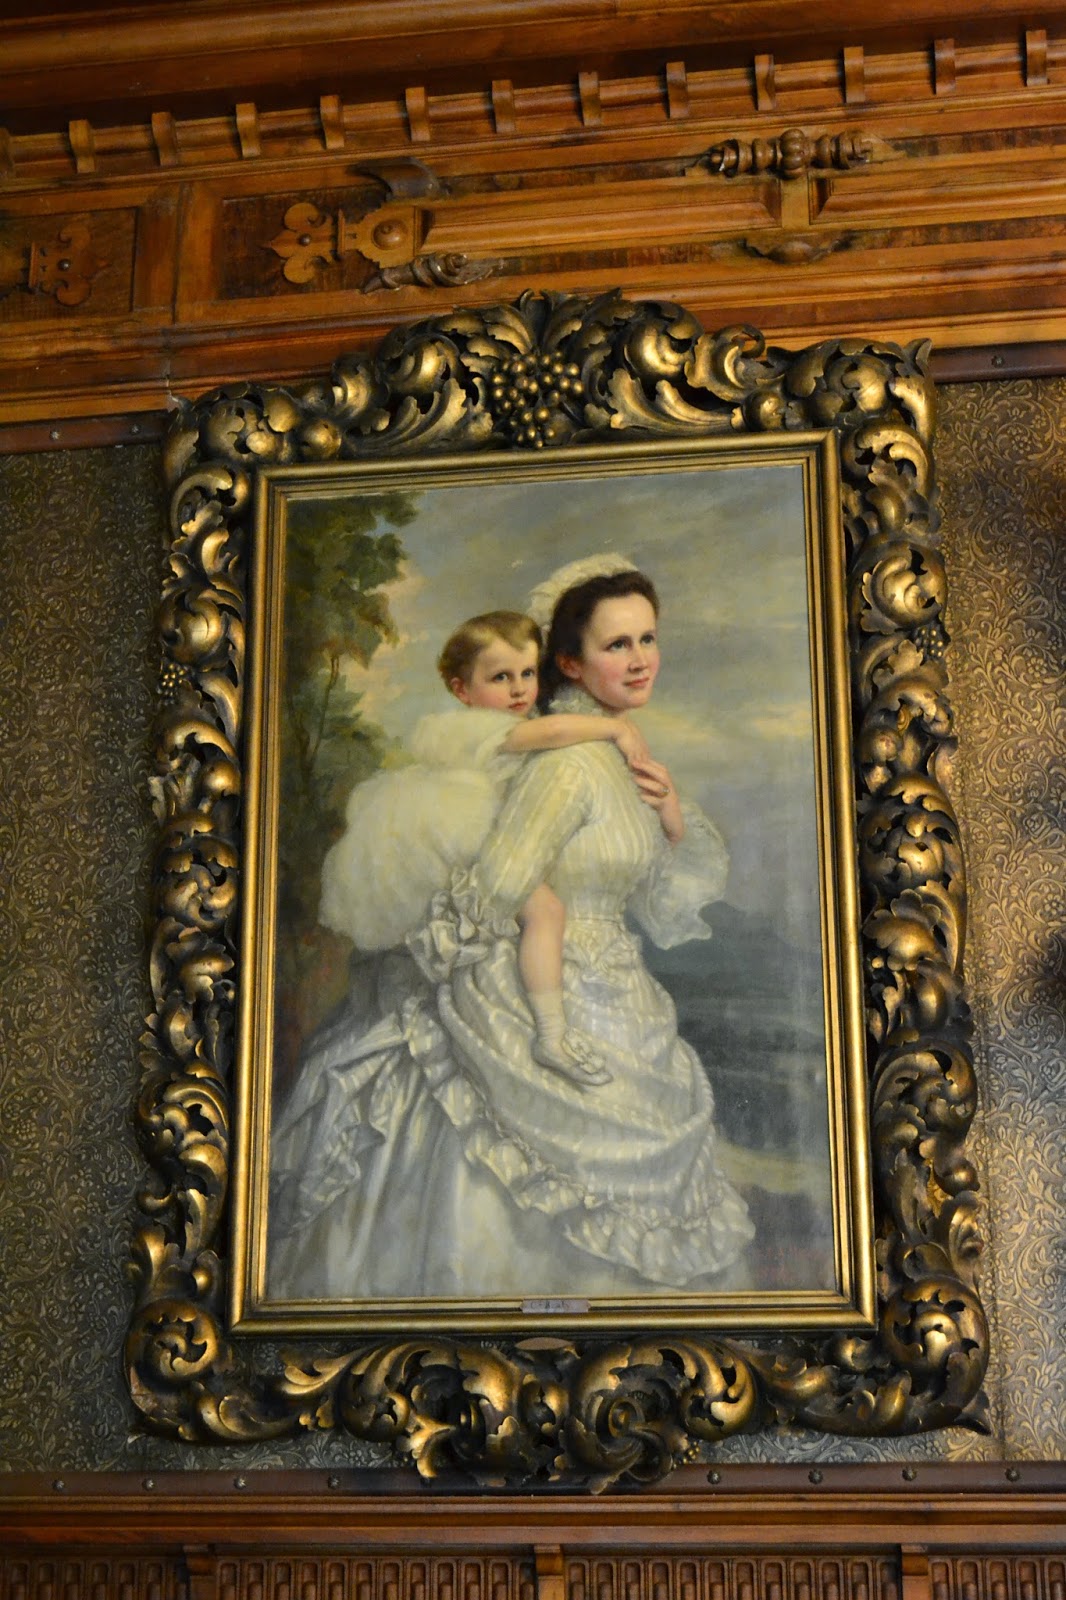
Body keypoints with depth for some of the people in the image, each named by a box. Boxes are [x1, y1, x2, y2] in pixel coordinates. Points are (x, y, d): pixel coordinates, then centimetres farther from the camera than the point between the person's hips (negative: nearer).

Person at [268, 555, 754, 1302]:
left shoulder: (624, 756, 6)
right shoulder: (569, 761, -21)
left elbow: (665, 906, 13)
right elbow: (488, 900, -19)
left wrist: (675, 818, -4)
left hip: (616, 1006, 9)